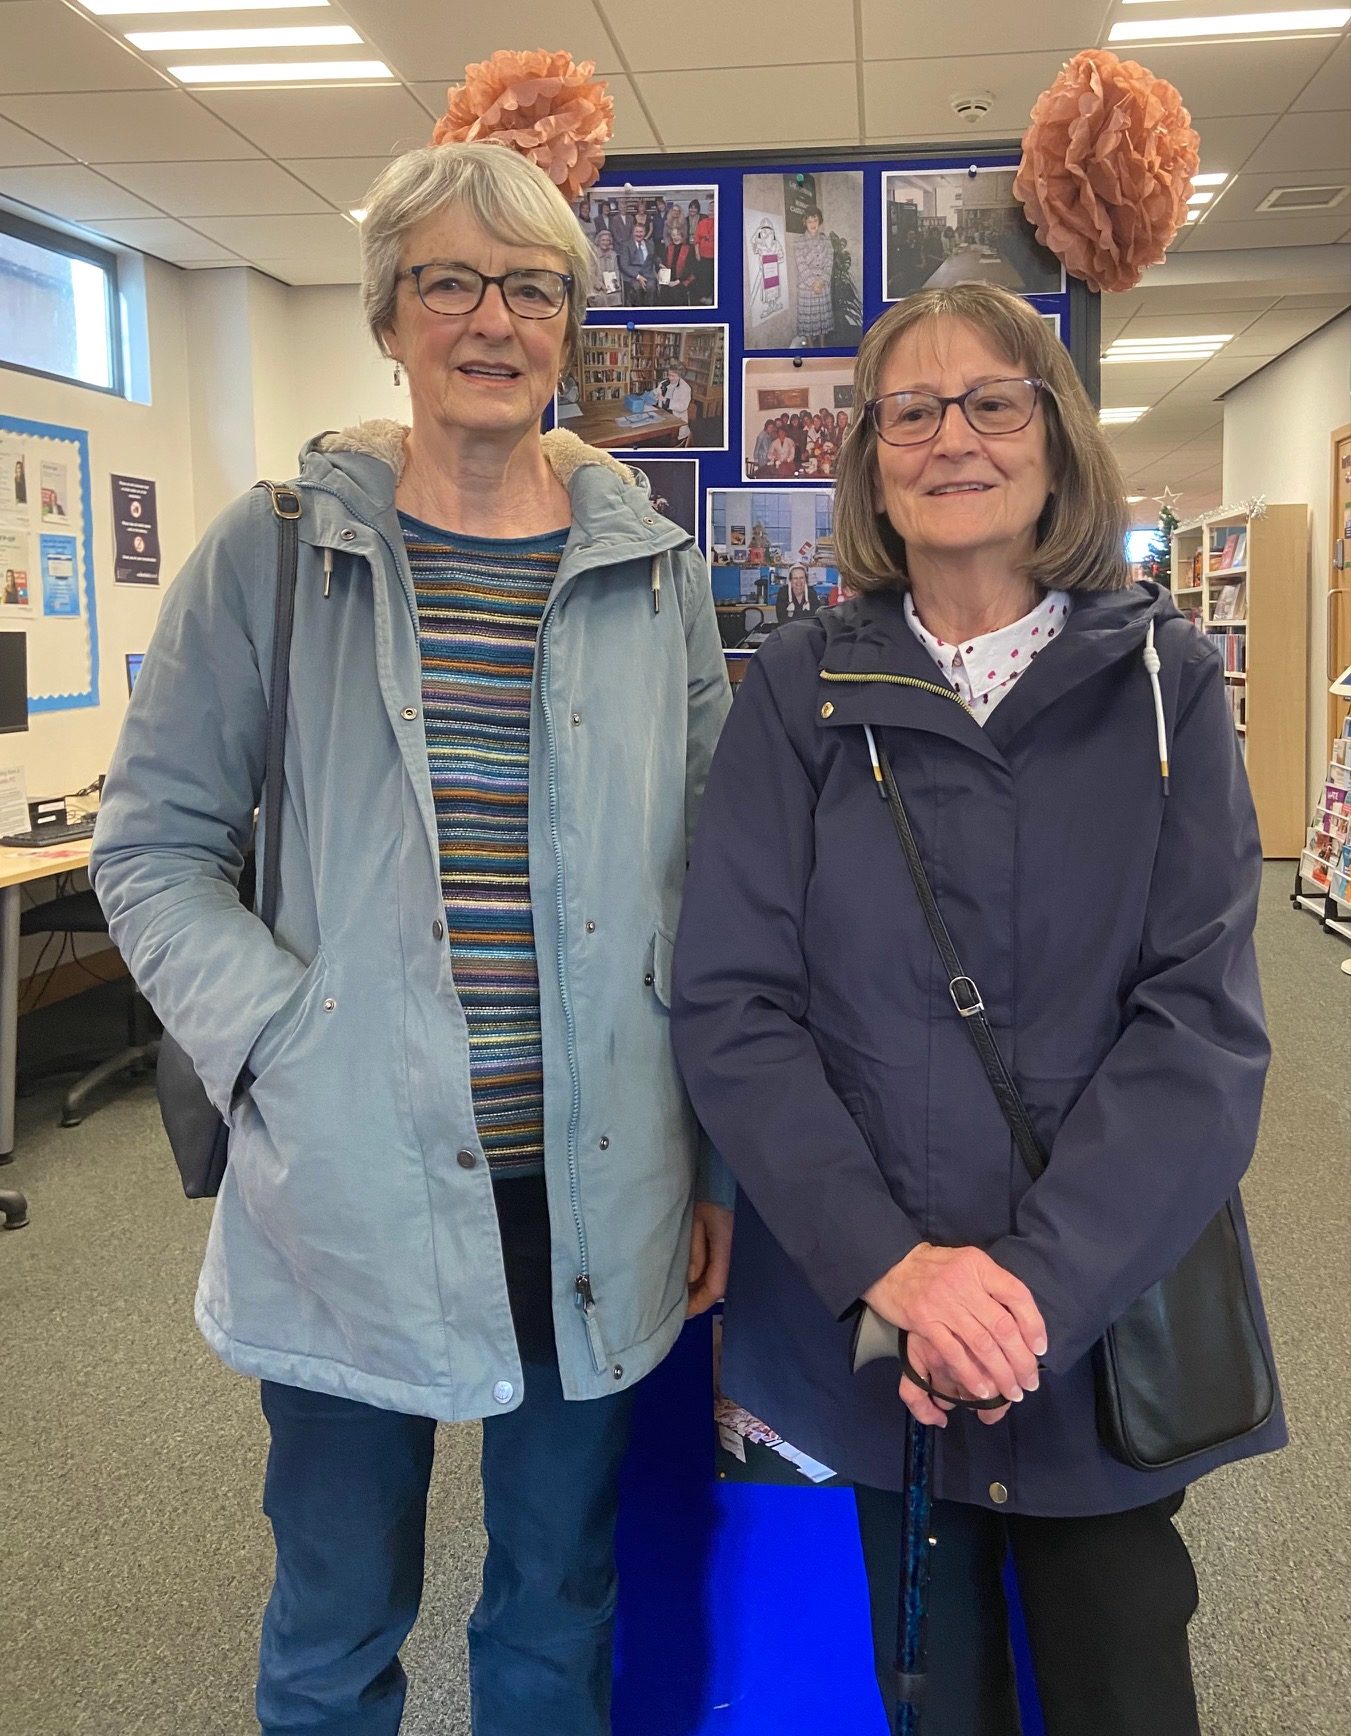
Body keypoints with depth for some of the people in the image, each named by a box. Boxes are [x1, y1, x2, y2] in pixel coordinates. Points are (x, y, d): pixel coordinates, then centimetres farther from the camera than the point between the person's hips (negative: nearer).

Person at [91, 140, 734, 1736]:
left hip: (601, 1197, 2)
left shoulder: (653, 569, 3)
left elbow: (716, 877, 6)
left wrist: (721, 1156, 4)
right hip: (351, 1190, -1)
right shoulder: (273, 550, -2)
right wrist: (279, 1043, -14)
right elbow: (153, 845, 0)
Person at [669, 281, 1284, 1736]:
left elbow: (1204, 1016, -9)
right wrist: (889, 1262, -19)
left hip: (1111, 1323, 0)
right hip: (866, 1320, 0)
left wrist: (1040, 1283, -20)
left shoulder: (1160, 683, -2)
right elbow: (728, 1004, -8)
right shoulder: (804, 688, -2)